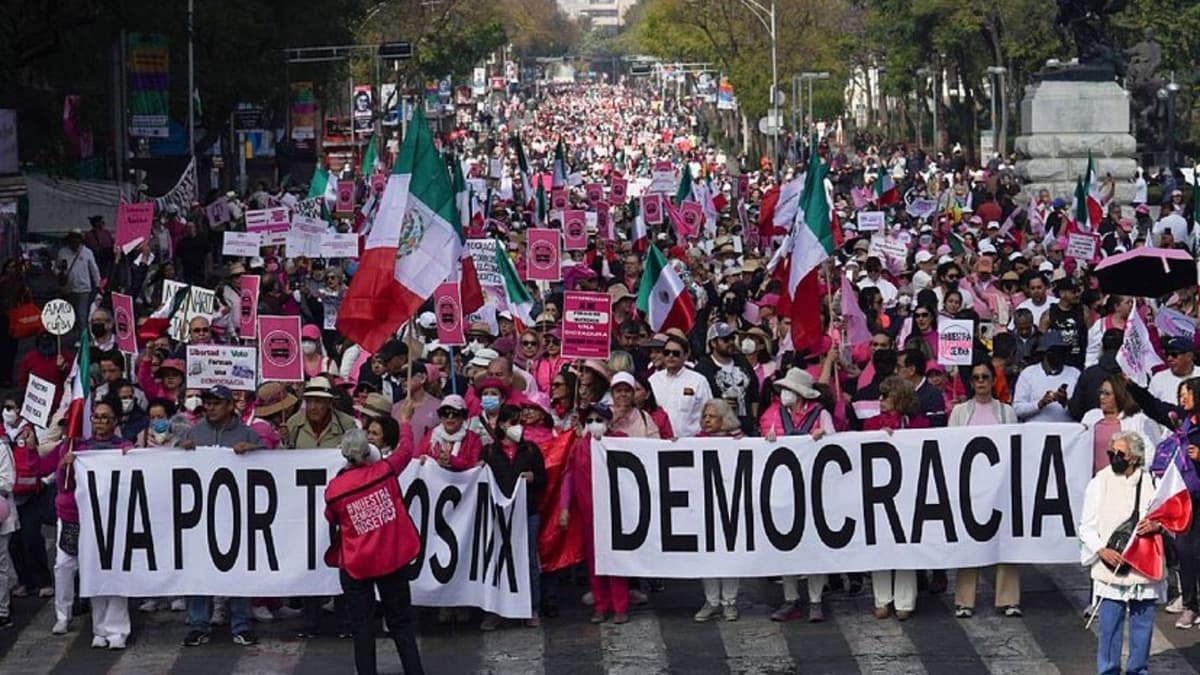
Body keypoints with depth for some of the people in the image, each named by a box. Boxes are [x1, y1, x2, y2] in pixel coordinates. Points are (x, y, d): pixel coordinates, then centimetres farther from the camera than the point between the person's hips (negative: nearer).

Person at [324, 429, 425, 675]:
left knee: (362, 627, 7)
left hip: (356, 565, -2)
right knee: (401, 623, 13)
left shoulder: (334, 490, -15)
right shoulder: (384, 471, -12)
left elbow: (331, 520, 5)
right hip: (392, 560, 2)